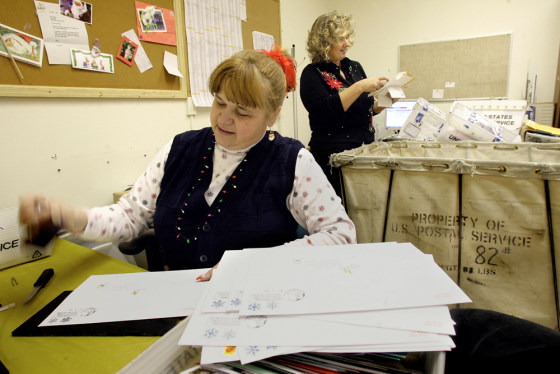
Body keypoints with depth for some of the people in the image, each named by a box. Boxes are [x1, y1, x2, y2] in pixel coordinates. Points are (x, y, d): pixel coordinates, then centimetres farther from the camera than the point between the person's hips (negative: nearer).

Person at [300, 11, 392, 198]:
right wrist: (360, 87, -21)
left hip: (365, 147, 6)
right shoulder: (313, 74, -5)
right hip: (334, 153, -6)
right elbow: (324, 111, -21)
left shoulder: (355, 67, 13)